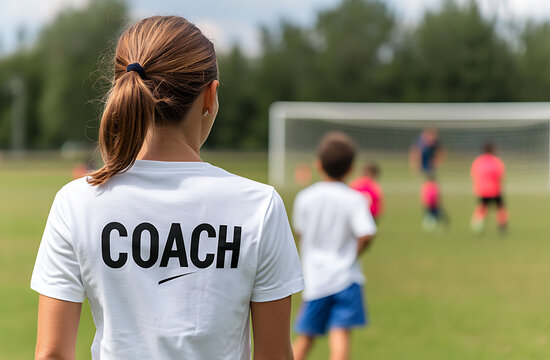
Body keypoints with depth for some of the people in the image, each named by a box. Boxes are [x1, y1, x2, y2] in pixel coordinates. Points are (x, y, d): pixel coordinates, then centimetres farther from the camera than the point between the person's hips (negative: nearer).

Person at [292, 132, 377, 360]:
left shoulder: (305, 198, 0)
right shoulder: (355, 200, -7)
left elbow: (300, 233, 8)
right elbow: (366, 235, -15)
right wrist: (353, 254, 3)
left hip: (314, 278, 3)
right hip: (346, 277, -2)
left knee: (306, 335, 13)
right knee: (340, 332, -9)